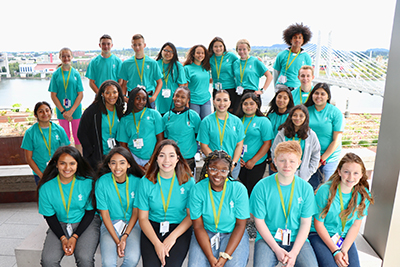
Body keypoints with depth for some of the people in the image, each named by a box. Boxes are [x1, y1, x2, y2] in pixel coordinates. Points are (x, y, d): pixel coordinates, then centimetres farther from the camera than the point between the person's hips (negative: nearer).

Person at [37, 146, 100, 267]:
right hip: (60, 225, 2)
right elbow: (49, 216, 2)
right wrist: (63, 238, -11)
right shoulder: (46, 187, -7)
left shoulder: (88, 182, -13)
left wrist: (74, 237, -13)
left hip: (85, 222, -2)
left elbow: (90, 211, -5)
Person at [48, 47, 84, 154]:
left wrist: (71, 111, -12)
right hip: (61, 111, 1)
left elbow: (80, 94, -3)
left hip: (75, 110, 0)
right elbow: (53, 95, -1)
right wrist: (63, 111, -10)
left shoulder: (76, 73, 0)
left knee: (78, 136, 5)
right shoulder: (56, 74, 0)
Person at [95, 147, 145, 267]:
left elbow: (135, 213, -1)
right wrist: (117, 241, -13)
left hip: (131, 224, 1)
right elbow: (105, 215, -6)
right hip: (110, 225, 0)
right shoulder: (102, 183, -10)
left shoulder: (136, 181, -8)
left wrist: (125, 236, -13)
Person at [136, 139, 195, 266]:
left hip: (180, 228, -1)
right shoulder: (146, 182, -3)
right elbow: (143, 218, -1)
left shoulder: (188, 181, -4)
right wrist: (157, 243, -13)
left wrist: (173, 236, -14)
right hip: (152, 228, 1)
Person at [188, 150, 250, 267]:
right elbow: (198, 226, -9)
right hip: (206, 233, 1)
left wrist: (225, 256, -17)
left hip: (233, 234, -1)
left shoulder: (239, 189, -12)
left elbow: (240, 225, -9)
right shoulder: (198, 190, -11)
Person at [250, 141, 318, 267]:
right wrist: (276, 249, -11)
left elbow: (306, 223, 0)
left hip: (297, 239, 2)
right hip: (268, 238, -2)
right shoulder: (262, 187, -8)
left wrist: (294, 253, -10)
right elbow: (259, 221, -4)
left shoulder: (306, 188, -2)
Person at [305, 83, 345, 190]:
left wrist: (321, 159, -11)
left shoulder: (335, 113, -7)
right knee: (310, 187, 9)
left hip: (329, 158, -2)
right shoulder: (307, 110, 1)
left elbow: (336, 141, -9)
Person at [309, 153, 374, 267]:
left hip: (345, 237, 3)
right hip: (320, 235, -3)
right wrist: (335, 251, -15)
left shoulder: (363, 195, -6)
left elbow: (356, 225, -1)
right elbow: (318, 224, -12)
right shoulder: (325, 190, -18)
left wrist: (344, 250, -11)